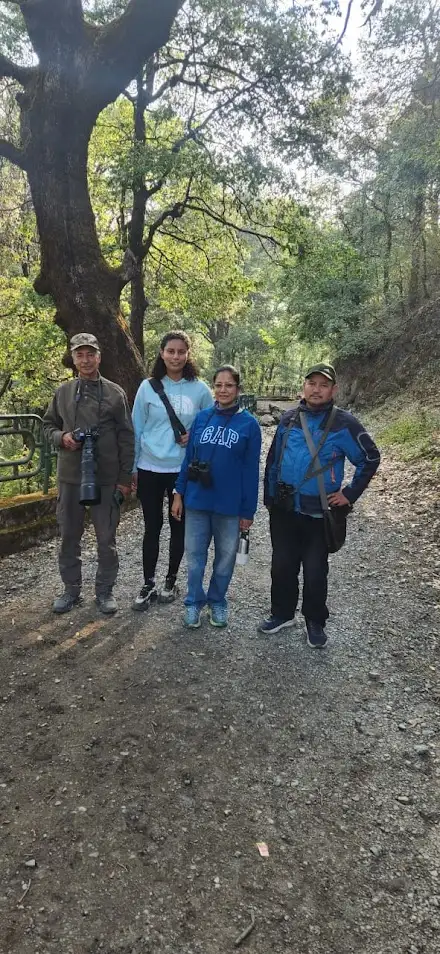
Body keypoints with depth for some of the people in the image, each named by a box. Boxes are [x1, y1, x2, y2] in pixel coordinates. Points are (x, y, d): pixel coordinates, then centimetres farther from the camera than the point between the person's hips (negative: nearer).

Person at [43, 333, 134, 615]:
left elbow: (126, 438, -1)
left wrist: (126, 477, -4)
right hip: (70, 476, 3)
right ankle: (72, 589, 27)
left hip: (106, 478, -3)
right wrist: (61, 437, -8)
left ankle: (105, 590, 21)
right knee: (69, 536, 11)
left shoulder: (115, 393, -1)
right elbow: (49, 425, 16)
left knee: (106, 538, 6)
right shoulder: (63, 391, 6)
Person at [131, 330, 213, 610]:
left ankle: (171, 581, 28)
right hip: (149, 469, 0)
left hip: (183, 470, 0)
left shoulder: (200, 389, -2)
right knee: (152, 527, 8)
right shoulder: (148, 387, -1)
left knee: (179, 527, 11)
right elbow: (137, 429, 4)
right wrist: (132, 468, 5)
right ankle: (149, 585, 20)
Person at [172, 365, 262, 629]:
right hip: (197, 500, 2)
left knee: (225, 557, 13)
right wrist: (179, 493, 3)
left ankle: (217, 602, 32)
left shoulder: (249, 424, -5)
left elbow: (251, 470, -5)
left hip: (230, 505, -2)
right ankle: (194, 602, 27)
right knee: (195, 554, 10)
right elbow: (188, 458, 7)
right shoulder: (202, 418, 2)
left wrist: (248, 510, -5)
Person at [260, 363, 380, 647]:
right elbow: (273, 460, 11)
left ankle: (315, 622, 29)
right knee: (282, 566, 13)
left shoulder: (344, 423, -10)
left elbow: (370, 458, -1)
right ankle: (282, 613, 32)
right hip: (284, 510, 4)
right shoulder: (289, 419, 3)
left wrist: (350, 494, -4)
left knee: (315, 572, 8)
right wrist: (270, 498, 10)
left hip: (319, 513, -3)